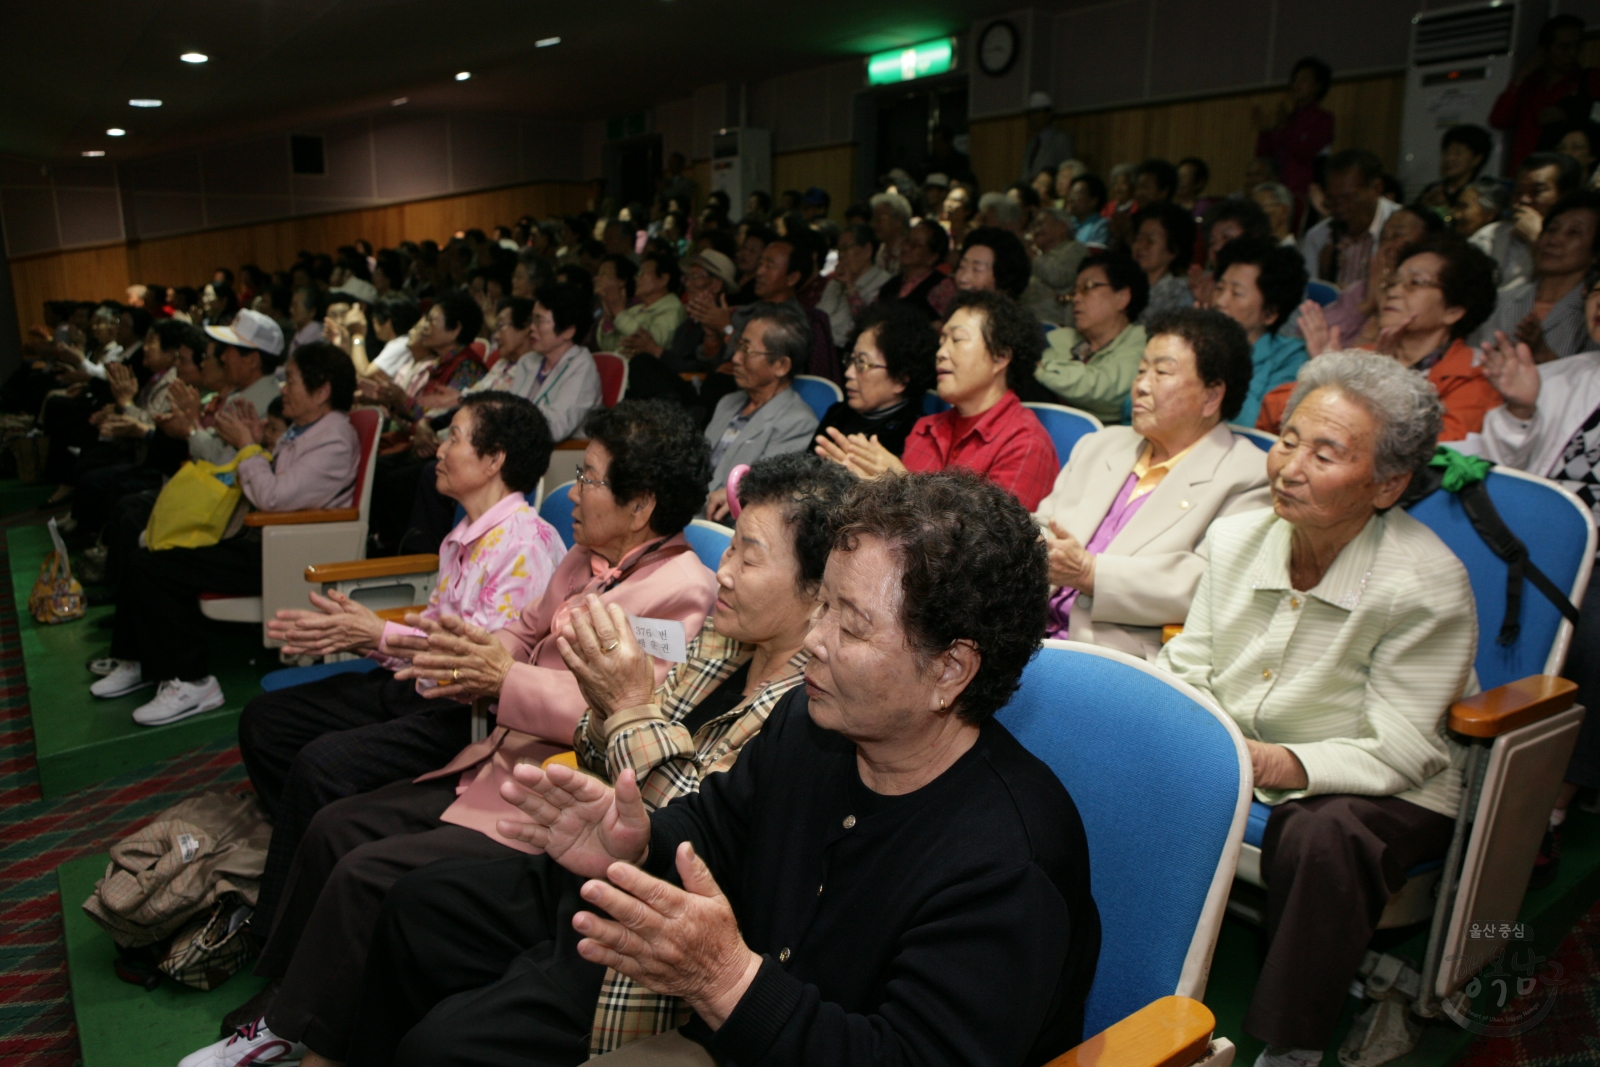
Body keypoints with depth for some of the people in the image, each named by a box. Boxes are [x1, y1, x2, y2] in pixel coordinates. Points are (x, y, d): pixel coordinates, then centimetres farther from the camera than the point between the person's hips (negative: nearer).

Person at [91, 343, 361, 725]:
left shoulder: (334, 441, -18)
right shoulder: (300, 430, 16)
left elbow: (273, 498, -25)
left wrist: (247, 447, -11)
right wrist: (253, 444, 5)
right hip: (257, 540, 11)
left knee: (153, 571, -16)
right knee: (144, 561, 12)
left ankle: (191, 683, -7)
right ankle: (138, 662, 26)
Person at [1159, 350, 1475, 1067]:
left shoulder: (1428, 585, -17)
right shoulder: (1236, 538, -2)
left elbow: (1396, 753, -19)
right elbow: (1187, 666, 3)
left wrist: (1275, 764, -35)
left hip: (1385, 792, -4)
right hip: (1233, 760, 5)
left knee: (1320, 833, -37)